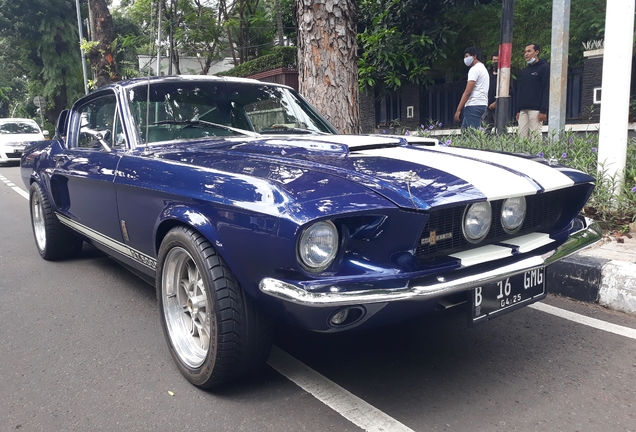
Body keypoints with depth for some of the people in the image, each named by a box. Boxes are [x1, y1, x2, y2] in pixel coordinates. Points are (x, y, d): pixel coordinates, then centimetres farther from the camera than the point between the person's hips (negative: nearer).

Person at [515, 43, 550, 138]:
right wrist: (518, 110, 14)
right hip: (523, 109, 7)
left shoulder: (544, 67, 0)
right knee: (521, 135, 2)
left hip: (536, 109, -7)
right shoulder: (526, 69, 21)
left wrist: (543, 110, -17)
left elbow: (546, 90, -9)